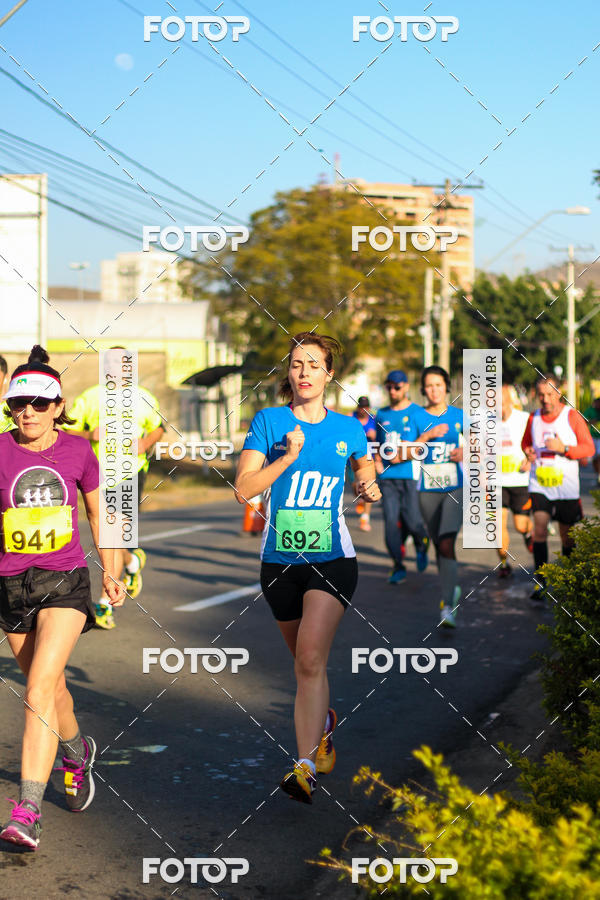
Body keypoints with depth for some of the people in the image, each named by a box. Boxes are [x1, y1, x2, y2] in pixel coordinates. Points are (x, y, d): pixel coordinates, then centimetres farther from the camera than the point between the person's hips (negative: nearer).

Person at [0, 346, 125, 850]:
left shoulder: (78, 451, -1)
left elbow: (98, 512, 13)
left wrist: (111, 572, 14)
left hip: (66, 581, -2)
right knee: (51, 687, 17)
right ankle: (77, 752, 49)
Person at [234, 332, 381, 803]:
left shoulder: (349, 428, 3)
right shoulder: (268, 421, -1)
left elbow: (366, 471, 20)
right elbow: (243, 489, -8)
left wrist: (370, 489, -3)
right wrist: (289, 457, -19)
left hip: (332, 558, -2)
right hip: (280, 560, 2)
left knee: (311, 658, -18)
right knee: (303, 658, 17)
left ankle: (306, 766, -21)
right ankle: (324, 720, 46)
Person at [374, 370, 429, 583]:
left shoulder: (417, 413, 0)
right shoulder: (382, 415, 15)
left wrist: (405, 455, -13)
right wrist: (377, 461, 7)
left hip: (410, 475, -4)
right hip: (387, 477, 4)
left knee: (412, 522, -7)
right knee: (391, 521, -3)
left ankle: (421, 546, 27)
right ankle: (398, 566, 5)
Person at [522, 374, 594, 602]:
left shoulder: (572, 416, -5)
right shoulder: (533, 418, 5)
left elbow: (589, 448, -4)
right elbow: (525, 442, 23)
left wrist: (564, 448, -20)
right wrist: (528, 452, -1)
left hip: (567, 486, -1)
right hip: (539, 484, 1)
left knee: (568, 536, 9)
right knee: (539, 528, -14)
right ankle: (540, 582, -13)